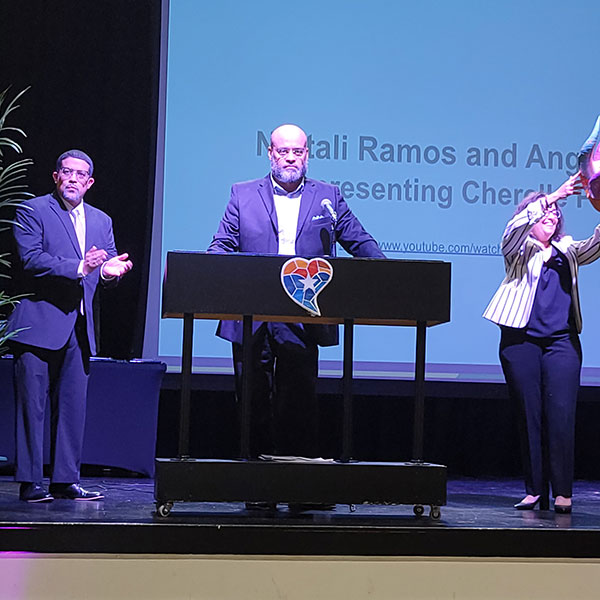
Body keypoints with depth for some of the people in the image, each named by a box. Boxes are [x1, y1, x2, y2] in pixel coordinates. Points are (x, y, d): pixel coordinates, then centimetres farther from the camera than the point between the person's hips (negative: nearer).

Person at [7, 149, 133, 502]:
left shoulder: (101, 221, 18)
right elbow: (31, 259, -13)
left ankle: (66, 480, 12)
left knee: (73, 406, 6)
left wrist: (110, 270, -12)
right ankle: (30, 482, 1)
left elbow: (108, 266, 13)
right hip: (39, 324, -5)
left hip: (79, 328, 6)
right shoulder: (32, 211, 0)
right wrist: (79, 267, -21)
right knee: (33, 404, -4)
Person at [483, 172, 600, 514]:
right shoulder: (519, 250, 10)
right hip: (521, 341, -2)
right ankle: (535, 490, 2)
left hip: (562, 342, 2)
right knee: (530, 416, -2)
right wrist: (553, 196, -21)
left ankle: (563, 492, -9)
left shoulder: (568, 251, 19)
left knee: (561, 415, -10)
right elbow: (517, 226, -12)